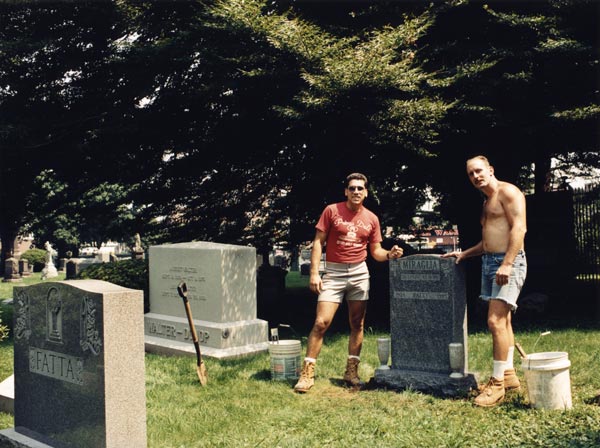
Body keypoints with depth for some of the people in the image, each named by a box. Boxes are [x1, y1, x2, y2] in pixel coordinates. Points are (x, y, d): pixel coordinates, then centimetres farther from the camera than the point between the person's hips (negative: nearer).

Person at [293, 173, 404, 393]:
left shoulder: (372, 219, 7)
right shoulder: (332, 210, -2)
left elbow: (376, 251, 12)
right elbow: (318, 241, -3)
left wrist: (389, 254, -11)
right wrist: (314, 272, -11)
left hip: (359, 272, 3)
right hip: (333, 272, -3)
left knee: (357, 325, 7)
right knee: (321, 322, -9)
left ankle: (351, 372, 18)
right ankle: (307, 373, -2)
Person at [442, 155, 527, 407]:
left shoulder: (507, 192, -7)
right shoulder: (486, 203, 21)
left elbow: (519, 227, -17)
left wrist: (507, 263, -25)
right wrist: (464, 254, 20)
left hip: (508, 262, -10)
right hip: (488, 262, 10)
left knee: (496, 321, -15)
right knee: (502, 321, 12)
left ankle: (498, 382, -10)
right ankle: (508, 374, 19)